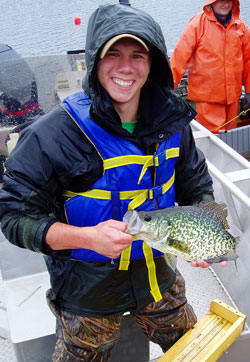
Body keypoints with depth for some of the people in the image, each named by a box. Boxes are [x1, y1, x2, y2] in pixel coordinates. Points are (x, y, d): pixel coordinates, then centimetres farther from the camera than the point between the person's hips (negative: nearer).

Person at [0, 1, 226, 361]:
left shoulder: (172, 122, -8)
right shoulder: (56, 132, -23)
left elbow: (197, 188, 5)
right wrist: (88, 237, -33)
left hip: (157, 276, 5)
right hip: (88, 293, -4)